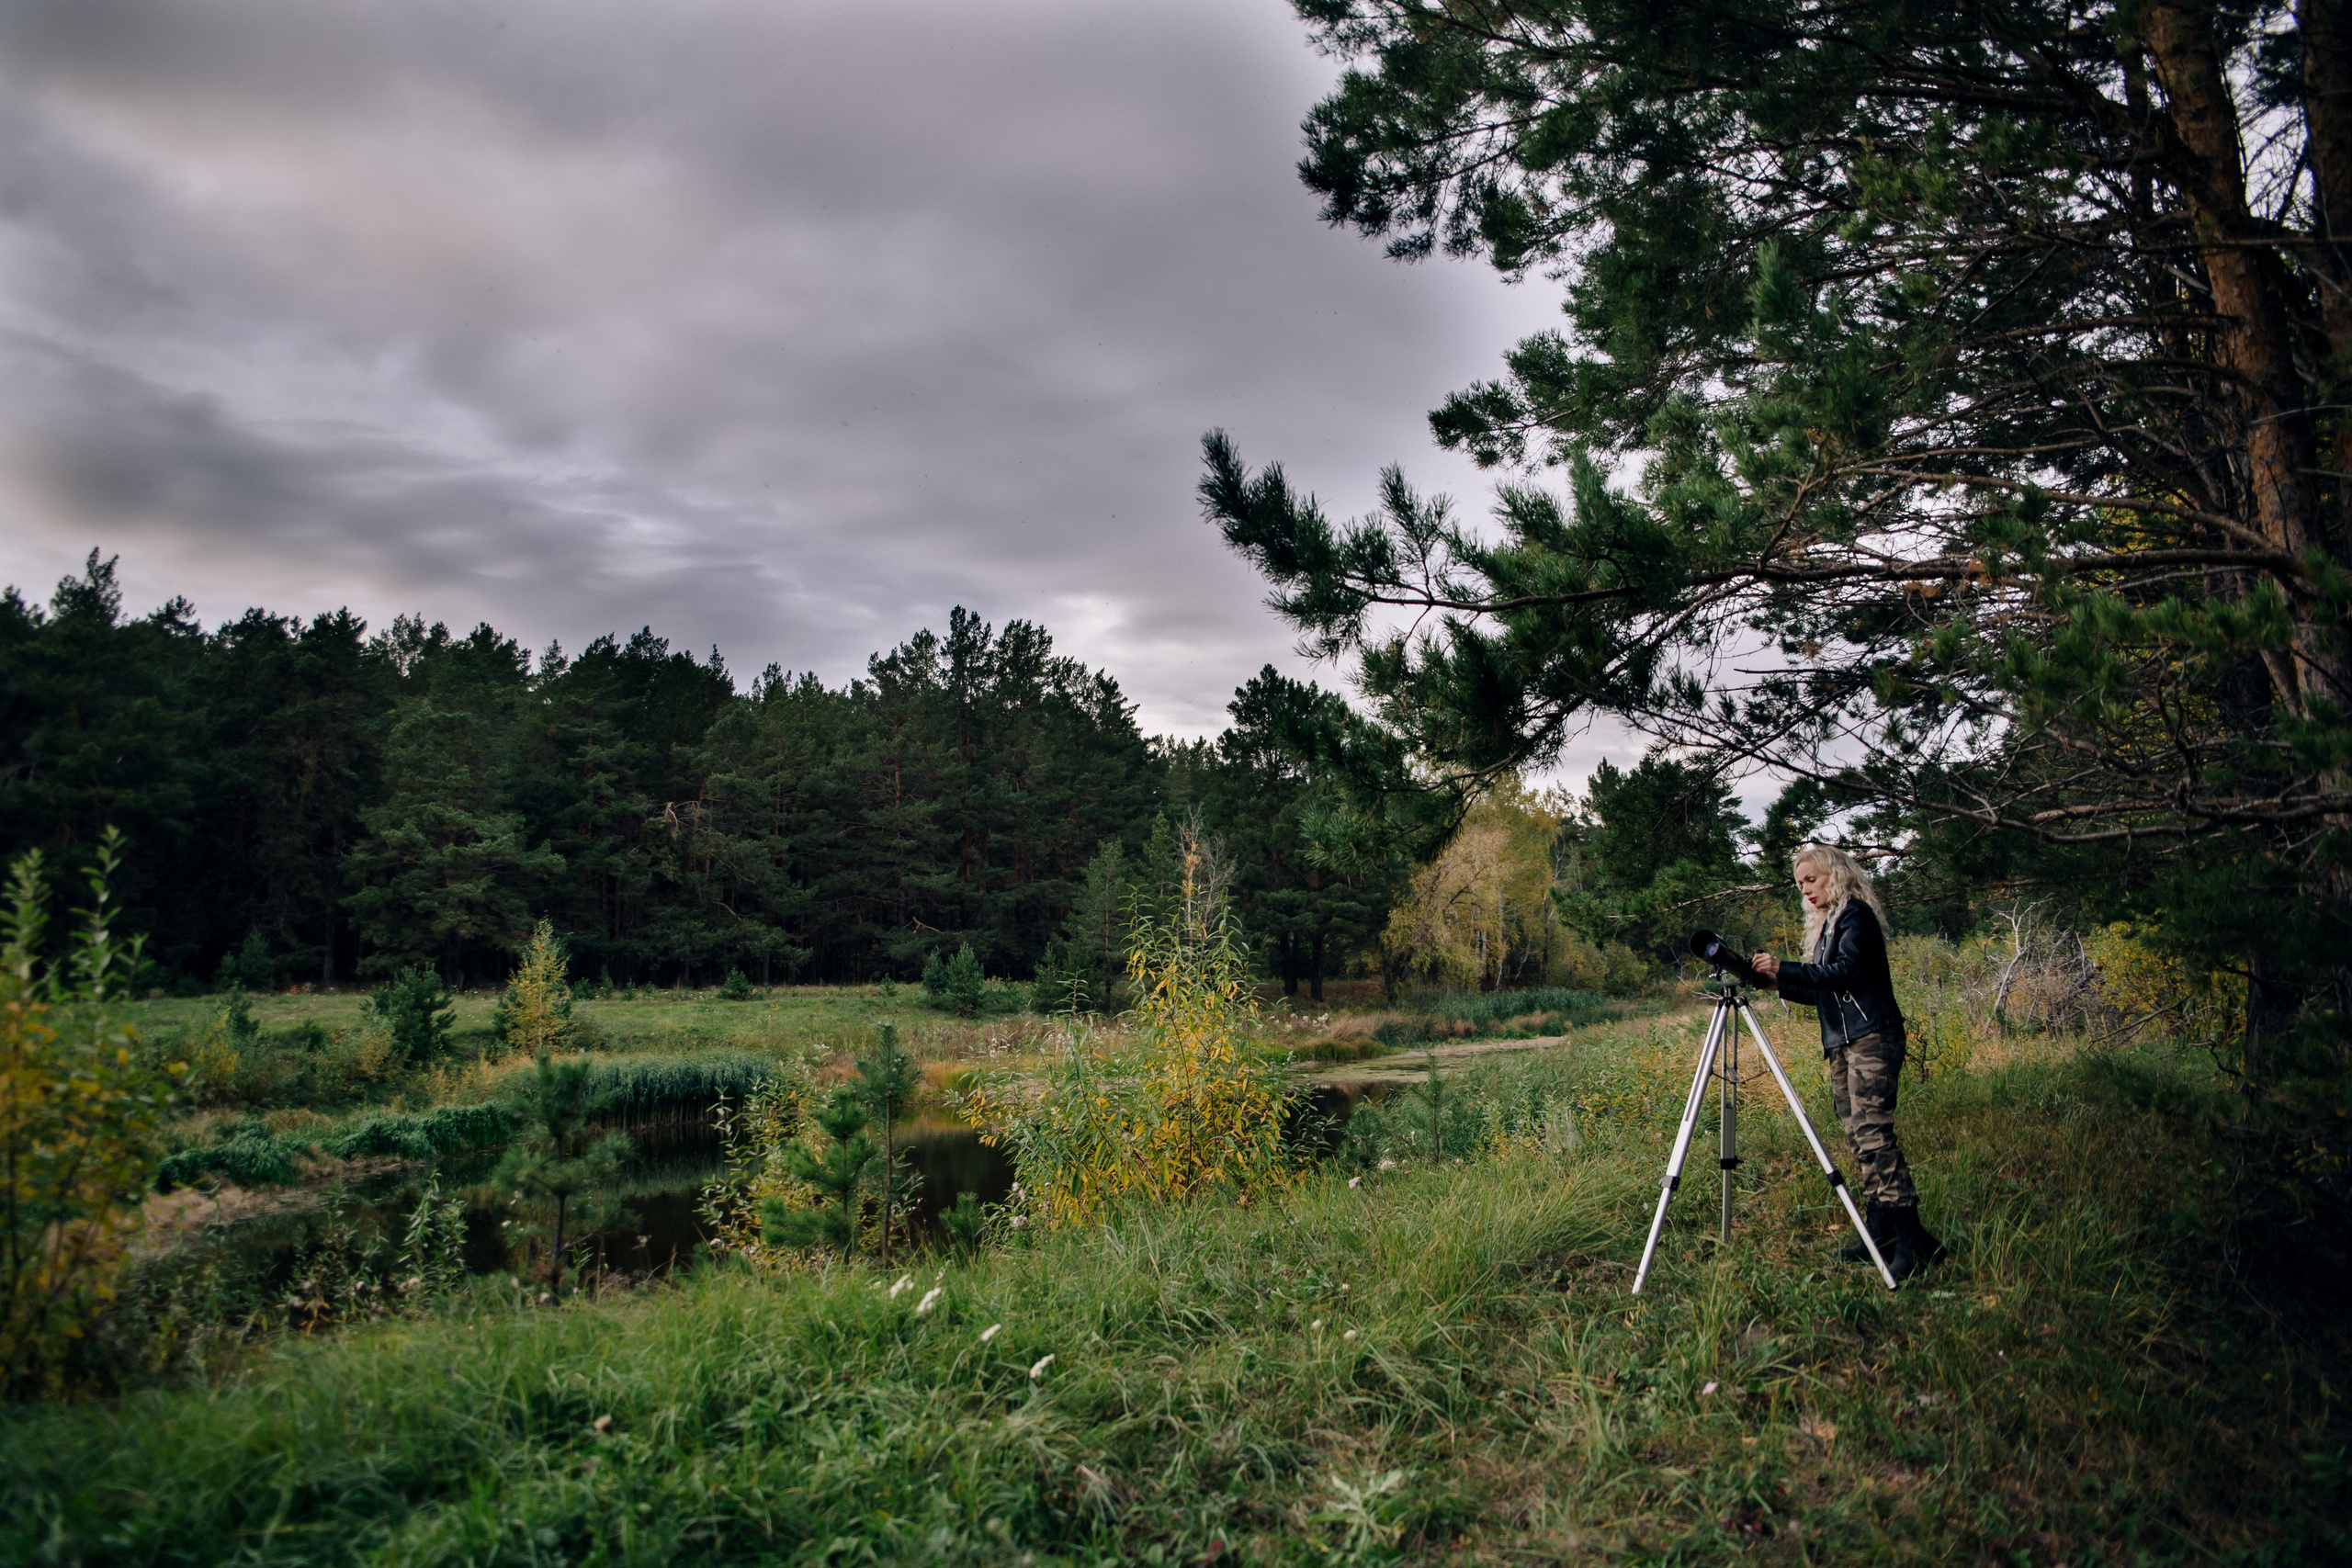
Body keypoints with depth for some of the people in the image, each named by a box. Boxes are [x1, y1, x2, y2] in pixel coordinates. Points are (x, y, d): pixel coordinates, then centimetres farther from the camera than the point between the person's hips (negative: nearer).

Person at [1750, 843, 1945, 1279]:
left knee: (1872, 1132, -18)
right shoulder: (1826, 923, 22)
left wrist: (1784, 970, -20)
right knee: (1858, 1136, 6)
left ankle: (1912, 1238, -19)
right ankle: (1881, 1233, 8)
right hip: (1842, 1043, 10)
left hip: (1871, 1038, -10)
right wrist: (1780, 984, 10)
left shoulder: (1857, 915, -5)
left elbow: (1845, 972, -18)